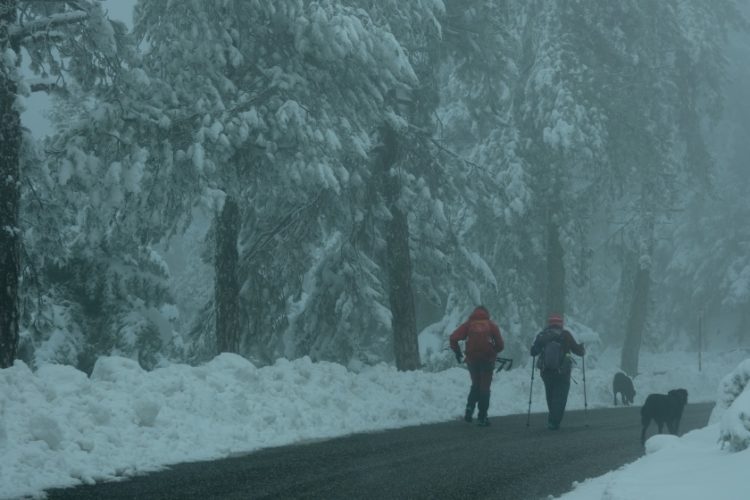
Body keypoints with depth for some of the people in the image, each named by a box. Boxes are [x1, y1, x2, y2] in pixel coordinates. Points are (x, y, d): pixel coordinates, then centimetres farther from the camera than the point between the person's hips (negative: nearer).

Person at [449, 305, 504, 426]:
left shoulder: (468, 325, 5)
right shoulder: (491, 326, 3)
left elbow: (453, 338, -7)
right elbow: (500, 345, -2)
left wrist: (457, 353, 4)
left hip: (472, 359, 2)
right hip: (487, 360, -1)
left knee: (475, 385, 21)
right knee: (484, 387, 7)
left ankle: (469, 409, 4)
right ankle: (482, 417, 4)